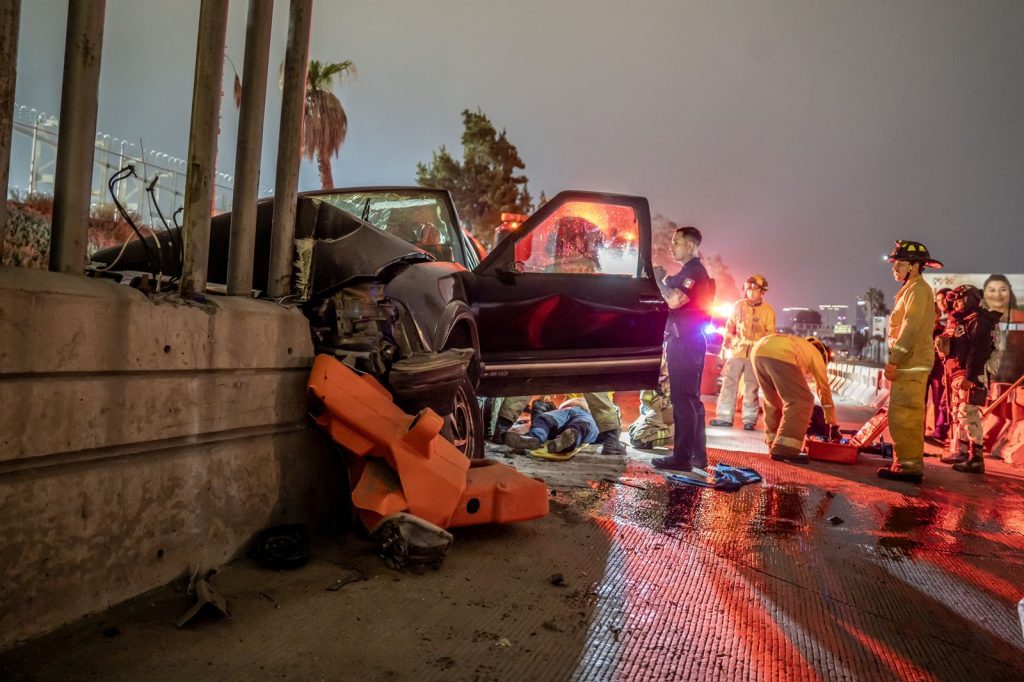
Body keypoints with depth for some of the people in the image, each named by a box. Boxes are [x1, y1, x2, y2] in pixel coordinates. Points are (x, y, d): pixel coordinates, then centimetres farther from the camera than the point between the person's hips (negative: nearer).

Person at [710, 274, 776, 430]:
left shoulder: (768, 310, 1)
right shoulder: (739, 305, 5)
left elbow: (770, 335, 2)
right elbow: (730, 328, 10)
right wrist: (725, 347, 7)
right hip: (737, 351, 2)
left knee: (751, 388, 3)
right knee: (729, 383, 0)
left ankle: (749, 420, 8)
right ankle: (724, 417, 5)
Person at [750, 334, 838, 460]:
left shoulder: (800, 347, 46)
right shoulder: (817, 355, 29)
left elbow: (793, 386, 51)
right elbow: (824, 390, 31)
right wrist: (833, 425, 39)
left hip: (758, 351, 7)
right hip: (780, 355, -7)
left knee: (773, 400, 25)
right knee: (802, 401, 3)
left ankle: (775, 445, 29)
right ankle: (784, 450, -4)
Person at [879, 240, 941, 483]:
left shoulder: (917, 289, -10)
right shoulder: (912, 289, 20)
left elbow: (911, 329, -20)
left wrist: (893, 361, -22)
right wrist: (895, 361, 18)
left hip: (911, 363, -10)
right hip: (909, 363, 10)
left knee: (904, 416, -10)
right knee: (907, 416, 14)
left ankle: (909, 465, -7)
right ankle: (910, 464, 21)